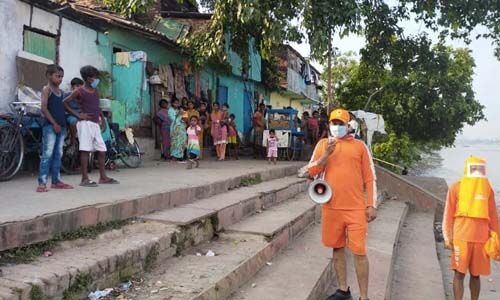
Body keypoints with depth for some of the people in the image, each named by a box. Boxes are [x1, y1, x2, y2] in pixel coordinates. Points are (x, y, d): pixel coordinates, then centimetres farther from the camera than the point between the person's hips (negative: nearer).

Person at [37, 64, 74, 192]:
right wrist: (54, 123, -16)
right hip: (50, 126, -7)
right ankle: (42, 183, -8)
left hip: (61, 126, 7)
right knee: (47, 154, -9)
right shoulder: (46, 89, -3)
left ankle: (56, 181, 15)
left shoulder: (60, 91, 17)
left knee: (58, 155, 9)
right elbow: (44, 108, -12)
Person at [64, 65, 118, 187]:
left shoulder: (95, 91, 15)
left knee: (102, 150, 6)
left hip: (95, 124, 7)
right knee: (85, 150, -6)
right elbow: (64, 103, -5)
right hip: (85, 123, -7)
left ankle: (103, 177, 13)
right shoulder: (79, 91, -4)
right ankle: (85, 179, -2)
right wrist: (77, 114, -10)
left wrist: (100, 118, 13)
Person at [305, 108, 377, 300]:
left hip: (356, 208, -2)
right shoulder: (323, 144, 9)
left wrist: (371, 205, -2)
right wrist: (326, 154, -11)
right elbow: (311, 171, 3)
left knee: (359, 251, -3)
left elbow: (369, 177, 3)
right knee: (337, 248, 13)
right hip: (331, 207, 3)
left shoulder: (359, 146, 3)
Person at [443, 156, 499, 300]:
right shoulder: (457, 187, 2)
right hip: (461, 237, -3)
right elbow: (448, 214, 1)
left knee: (476, 275, 11)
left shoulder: (487, 189, 11)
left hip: (482, 238, 3)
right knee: (459, 273, 0)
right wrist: (448, 237, -3)